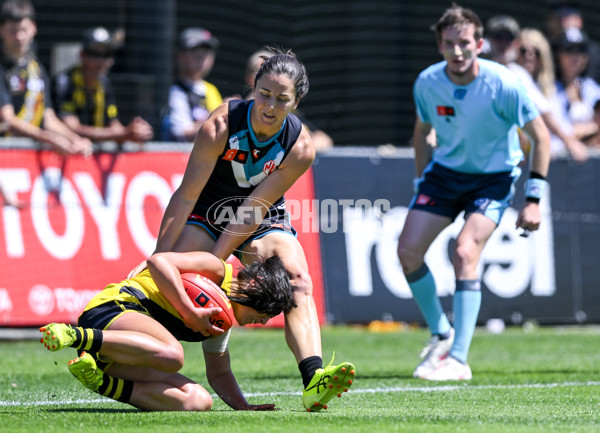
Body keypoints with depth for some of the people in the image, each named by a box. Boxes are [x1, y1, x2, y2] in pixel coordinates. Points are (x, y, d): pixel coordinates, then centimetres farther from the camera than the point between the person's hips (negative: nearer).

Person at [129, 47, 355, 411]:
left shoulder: (301, 147, -22)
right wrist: (159, 258, -24)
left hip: (264, 223, 0)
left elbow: (252, 213, -20)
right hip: (208, 214, 0)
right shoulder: (222, 124, -25)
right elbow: (186, 196, -22)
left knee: (300, 284, -24)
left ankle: (314, 381, -39)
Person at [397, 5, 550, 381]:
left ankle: (459, 360, -18)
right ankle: (441, 334, 17)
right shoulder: (427, 83, -11)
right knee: (408, 251, -5)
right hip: (445, 170, 5)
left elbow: (541, 137, -13)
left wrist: (534, 200, -16)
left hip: (493, 177, -5)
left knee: (464, 254, -23)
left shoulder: (504, 85, -23)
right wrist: (421, 182, 9)